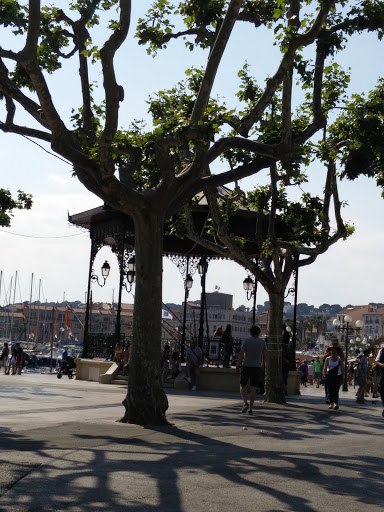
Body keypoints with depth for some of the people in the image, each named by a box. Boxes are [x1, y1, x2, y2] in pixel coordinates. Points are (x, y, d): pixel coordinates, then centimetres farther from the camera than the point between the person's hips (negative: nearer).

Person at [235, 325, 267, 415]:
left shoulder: (246, 340, -4)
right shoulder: (262, 341, 2)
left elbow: (241, 354, -10)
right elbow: (264, 355, 7)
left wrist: (237, 366, -5)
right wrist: (262, 365, 21)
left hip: (246, 366, -1)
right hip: (256, 367, 2)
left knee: (243, 386, 11)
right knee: (253, 388, 6)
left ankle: (245, 403, -8)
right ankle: (250, 408, 3)